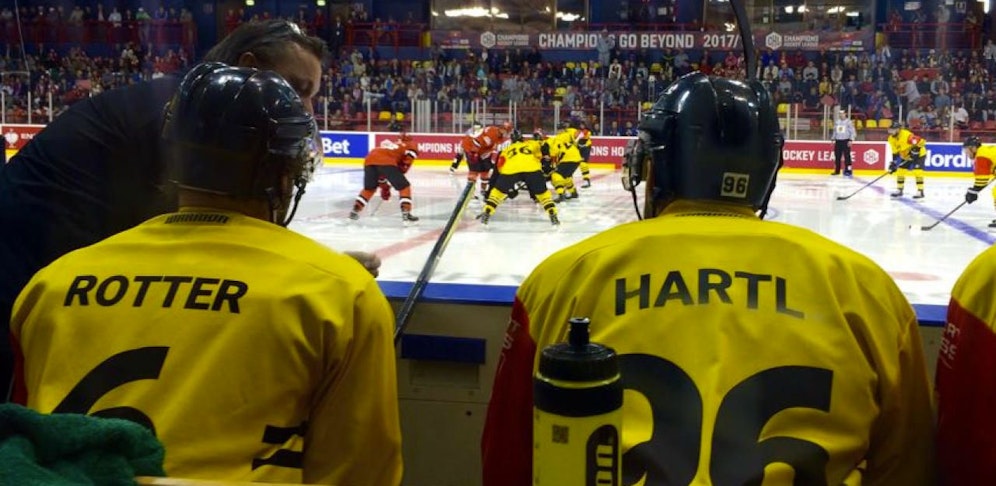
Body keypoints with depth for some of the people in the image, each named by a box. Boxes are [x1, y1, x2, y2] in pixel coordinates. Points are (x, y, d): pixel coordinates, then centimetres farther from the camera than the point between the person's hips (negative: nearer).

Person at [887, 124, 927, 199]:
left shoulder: (907, 135, -31)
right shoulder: (891, 139, -4)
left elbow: (921, 141, -31)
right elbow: (895, 152, 3)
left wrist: (915, 151, -31)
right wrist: (894, 163, -3)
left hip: (919, 154, -8)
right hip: (906, 156, 8)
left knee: (917, 171, -17)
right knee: (900, 171, 3)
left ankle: (920, 191, -14)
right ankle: (899, 190, 13)